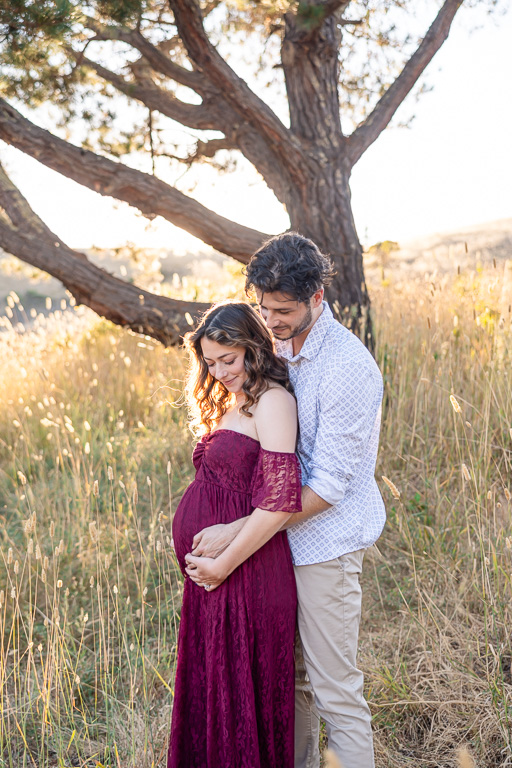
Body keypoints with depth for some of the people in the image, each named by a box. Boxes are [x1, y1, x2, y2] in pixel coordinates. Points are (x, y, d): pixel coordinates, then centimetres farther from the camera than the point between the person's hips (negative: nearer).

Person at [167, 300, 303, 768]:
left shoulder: (272, 400, -13)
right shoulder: (230, 402, 16)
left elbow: (280, 502, -22)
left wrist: (223, 565, -16)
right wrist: (203, 562, 9)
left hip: (247, 571, -9)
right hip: (210, 569, 9)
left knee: (241, 691, 6)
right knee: (207, 689, 18)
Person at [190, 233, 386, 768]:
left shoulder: (346, 366, -22)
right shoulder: (281, 346, 6)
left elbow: (328, 487, -22)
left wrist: (235, 532, -21)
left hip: (326, 544, -8)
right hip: (287, 535, 8)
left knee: (335, 690, 3)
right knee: (292, 676, 19)